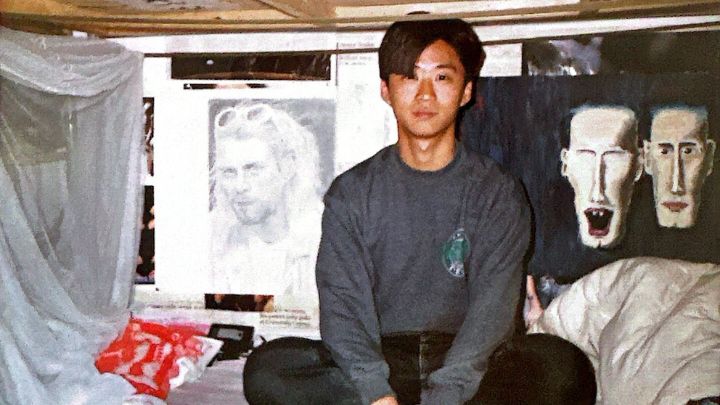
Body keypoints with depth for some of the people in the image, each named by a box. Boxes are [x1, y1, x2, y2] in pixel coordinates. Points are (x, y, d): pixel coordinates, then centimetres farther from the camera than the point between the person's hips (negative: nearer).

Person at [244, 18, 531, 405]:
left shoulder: (498, 192, 3)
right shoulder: (352, 192, 6)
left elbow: (492, 309, -9)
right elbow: (342, 303, -6)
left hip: (466, 367, -1)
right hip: (377, 364, 1)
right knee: (266, 367, -26)